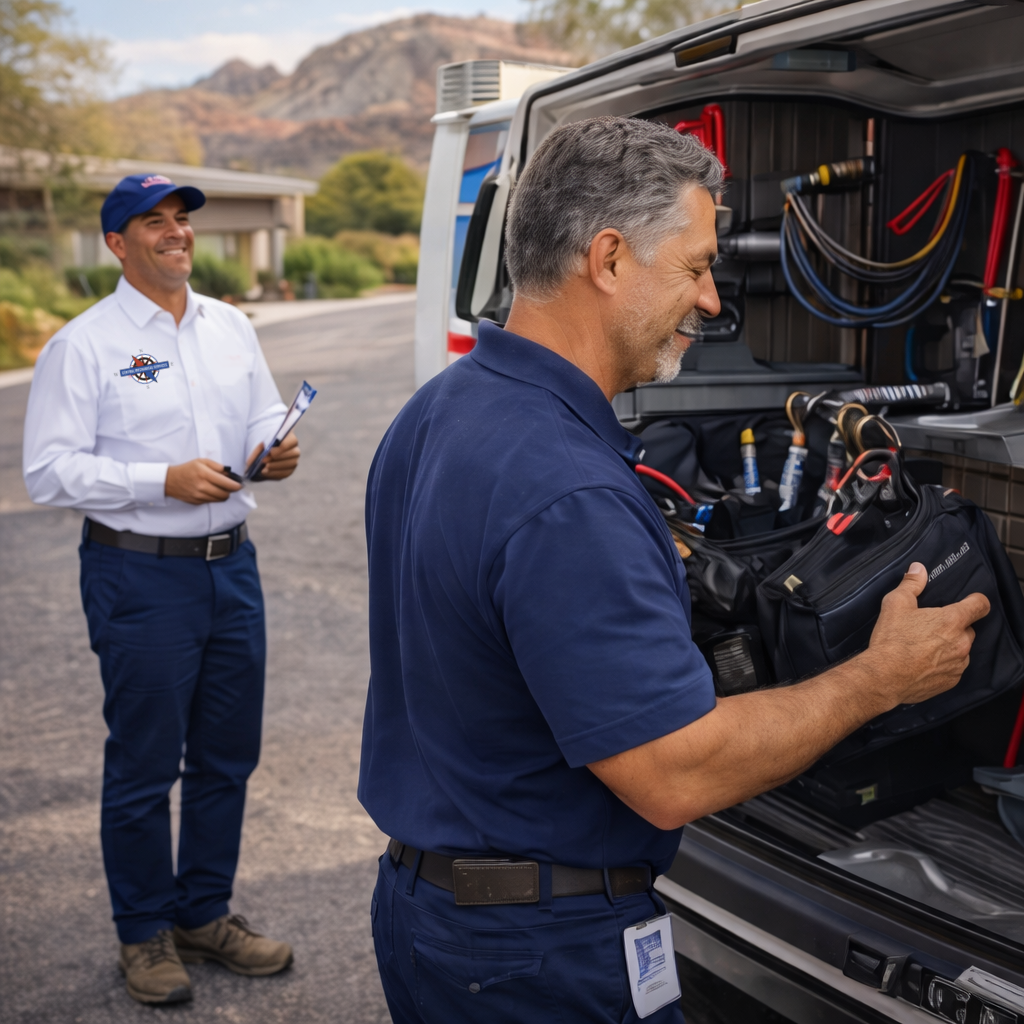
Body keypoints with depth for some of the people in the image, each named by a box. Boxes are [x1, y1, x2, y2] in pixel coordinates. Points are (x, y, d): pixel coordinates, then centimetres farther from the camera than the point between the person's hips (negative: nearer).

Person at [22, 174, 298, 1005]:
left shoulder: (231, 328, 10)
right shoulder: (83, 345, -7)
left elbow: (265, 419, 17)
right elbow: (50, 471, -12)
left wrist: (277, 453, -7)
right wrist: (165, 481, -22)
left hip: (232, 564, 6)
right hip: (140, 575, -5)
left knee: (228, 755, 14)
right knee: (144, 764, 5)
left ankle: (205, 913, 32)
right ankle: (145, 933, 23)